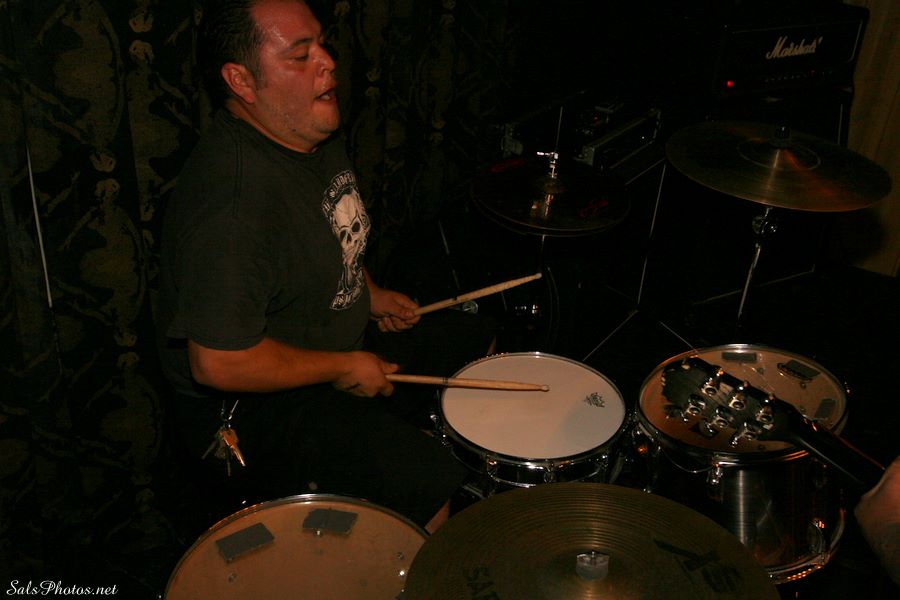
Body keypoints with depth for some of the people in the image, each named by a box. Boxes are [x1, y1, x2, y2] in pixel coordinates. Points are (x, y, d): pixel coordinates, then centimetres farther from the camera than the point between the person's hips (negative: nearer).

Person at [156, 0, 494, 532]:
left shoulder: (317, 136, 0)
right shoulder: (233, 197, -33)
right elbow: (219, 362, -33)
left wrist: (367, 293, 6)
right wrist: (345, 368, -21)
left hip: (342, 336, 10)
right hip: (247, 405, -10)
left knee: (477, 343, 17)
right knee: (430, 482, -23)